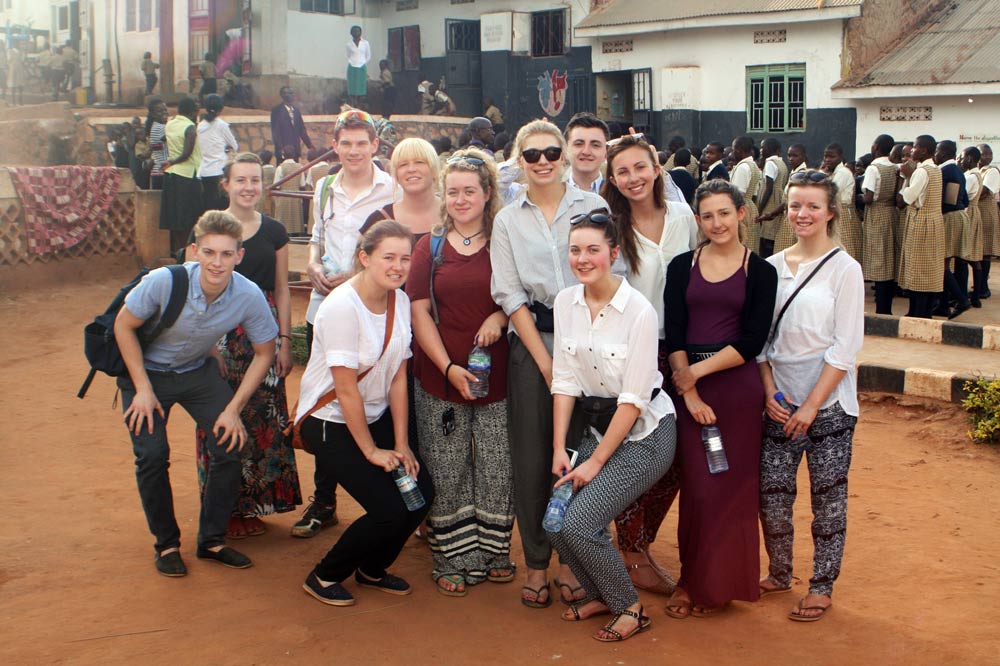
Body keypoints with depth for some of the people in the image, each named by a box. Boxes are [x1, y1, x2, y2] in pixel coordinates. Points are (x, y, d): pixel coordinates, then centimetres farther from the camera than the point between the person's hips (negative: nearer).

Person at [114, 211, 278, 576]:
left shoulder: (249, 296, -25)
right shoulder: (164, 282, -32)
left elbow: (264, 352, -9)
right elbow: (124, 326, -15)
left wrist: (233, 409, -13)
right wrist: (143, 389, -17)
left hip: (198, 371, 2)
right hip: (146, 369, -2)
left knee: (230, 444, -10)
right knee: (152, 454, -15)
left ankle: (212, 540, 10)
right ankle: (166, 544, 8)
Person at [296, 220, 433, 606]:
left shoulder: (400, 301, -1)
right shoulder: (342, 306, -23)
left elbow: (398, 377, -1)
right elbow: (346, 389, -21)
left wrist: (401, 443, -4)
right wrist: (371, 450, -16)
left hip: (376, 416, 7)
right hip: (330, 422, -7)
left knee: (422, 494, -6)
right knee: (390, 511, -15)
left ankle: (372, 570, 20)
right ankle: (324, 577, 10)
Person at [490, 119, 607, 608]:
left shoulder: (593, 206, 4)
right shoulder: (507, 220, 8)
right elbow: (510, 294, 3)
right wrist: (545, 361, -6)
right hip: (532, 346, 1)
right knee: (532, 457, 0)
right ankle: (536, 563, 14)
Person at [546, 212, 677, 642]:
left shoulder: (638, 310, -19)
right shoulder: (566, 302, -1)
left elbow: (634, 399, -18)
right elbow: (565, 379, 1)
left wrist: (595, 462, -16)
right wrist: (559, 449, -4)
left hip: (645, 432, -6)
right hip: (597, 424, 6)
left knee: (578, 523, -17)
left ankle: (630, 609, 6)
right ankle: (599, 594, 23)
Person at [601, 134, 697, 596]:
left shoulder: (683, 218, 5)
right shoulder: (609, 227, -6)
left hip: (676, 351, 4)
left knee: (675, 456, 5)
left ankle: (641, 542, 24)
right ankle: (633, 552, 15)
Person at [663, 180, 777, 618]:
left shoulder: (759, 271, 2)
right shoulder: (682, 267, 7)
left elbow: (753, 340, -6)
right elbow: (674, 336, 0)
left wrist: (699, 370, -13)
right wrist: (690, 395, -9)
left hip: (737, 386, -1)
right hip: (688, 387, 1)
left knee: (732, 485, 3)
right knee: (695, 486, 2)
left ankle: (719, 585, 16)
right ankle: (693, 580, 17)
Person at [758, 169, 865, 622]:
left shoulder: (844, 269, -5)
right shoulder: (772, 267, 7)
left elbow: (846, 346, -8)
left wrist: (812, 404, -12)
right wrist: (770, 391, -4)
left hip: (828, 403, -3)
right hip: (779, 402, 3)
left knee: (828, 497, 3)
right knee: (771, 494, 3)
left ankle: (822, 587, 17)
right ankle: (779, 573, 25)